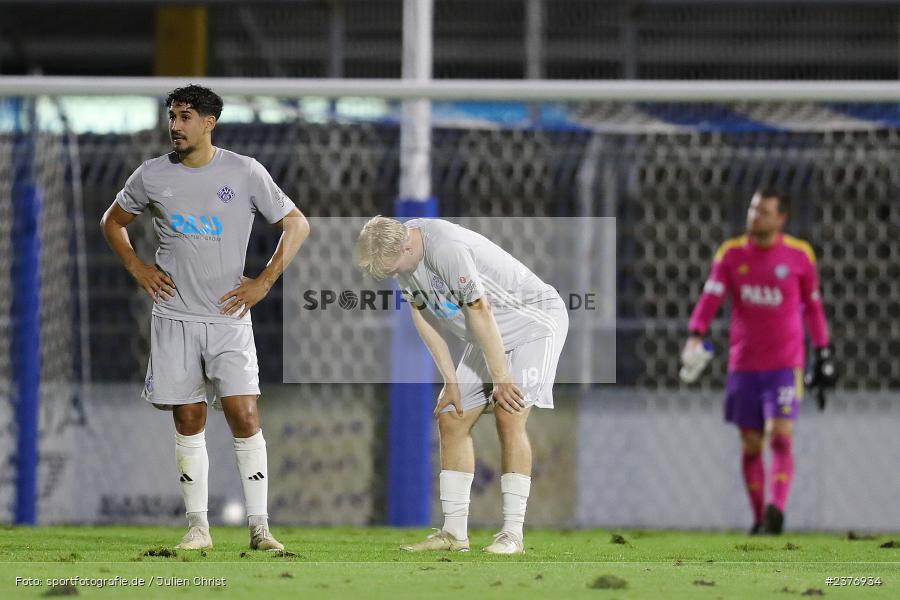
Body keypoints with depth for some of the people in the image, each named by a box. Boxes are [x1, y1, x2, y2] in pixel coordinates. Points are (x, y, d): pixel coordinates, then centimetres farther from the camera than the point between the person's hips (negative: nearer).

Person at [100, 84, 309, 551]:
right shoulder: (152, 176, 3)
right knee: (188, 422, 4)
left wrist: (264, 282, -4)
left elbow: (296, 224, 4)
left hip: (229, 315, -2)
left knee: (244, 416, -12)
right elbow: (113, 222, 20)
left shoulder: (245, 172, -3)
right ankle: (197, 527, 11)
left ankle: (258, 527, -8)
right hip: (173, 316, 2)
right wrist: (137, 268, 5)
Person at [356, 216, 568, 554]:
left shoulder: (448, 250, -35)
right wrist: (451, 382, 0)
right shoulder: (398, 251, -7)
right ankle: (454, 532, 6)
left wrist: (501, 379, -23)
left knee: (509, 418, -19)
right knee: (451, 418, 3)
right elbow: (423, 317, 1)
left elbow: (480, 314, -30)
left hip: (534, 321, -9)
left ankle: (513, 533, -15)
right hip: (491, 336, 9)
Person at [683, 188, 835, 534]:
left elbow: (813, 306, 11)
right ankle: (759, 520, 15)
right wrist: (695, 335, -23)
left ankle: (776, 512, -25)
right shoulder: (731, 254, 3)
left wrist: (823, 353, 11)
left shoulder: (799, 255, 1)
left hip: (785, 363, -2)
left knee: (781, 437, -16)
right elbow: (710, 297, -6)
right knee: (750, 446, 5)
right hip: (743, 364, 2)